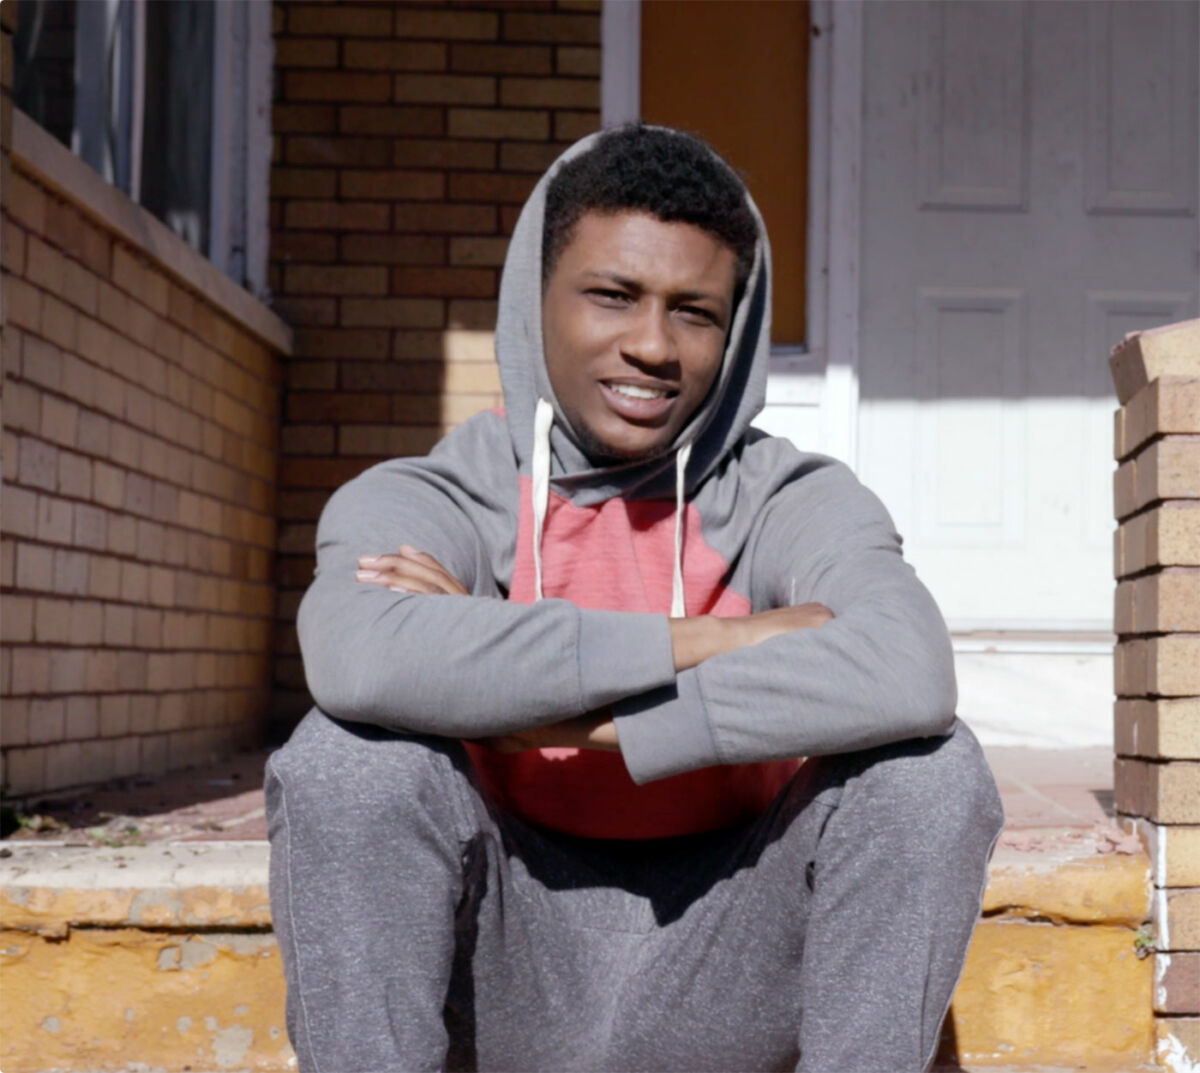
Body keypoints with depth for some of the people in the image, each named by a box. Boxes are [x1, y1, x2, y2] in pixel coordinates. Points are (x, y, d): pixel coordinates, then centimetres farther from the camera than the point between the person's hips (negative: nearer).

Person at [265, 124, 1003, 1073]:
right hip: (504, 986, 0)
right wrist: (708, 640, -27)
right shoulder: (421, 504, -7)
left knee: (926, 765, -22)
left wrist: (552, 711, -29)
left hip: (723, 985, 1)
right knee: (349, 756, -26)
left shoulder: (791, 504, -5)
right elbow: (362, 660, -33)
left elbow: (908, 673, -29)